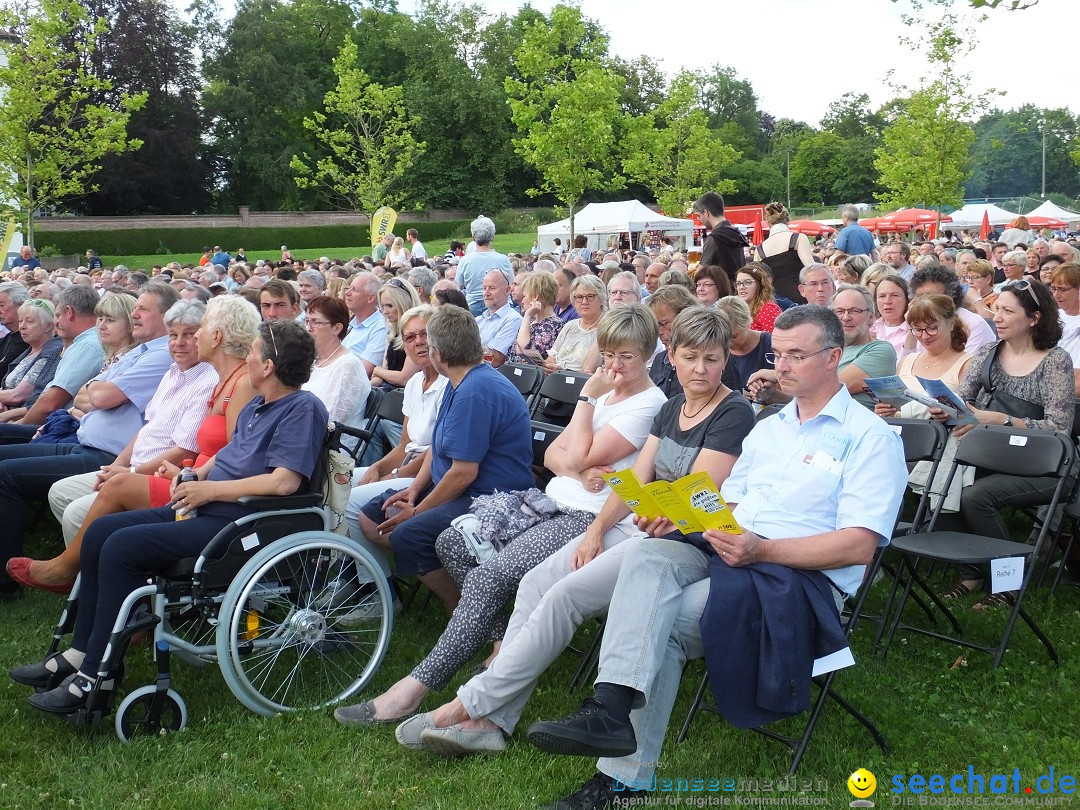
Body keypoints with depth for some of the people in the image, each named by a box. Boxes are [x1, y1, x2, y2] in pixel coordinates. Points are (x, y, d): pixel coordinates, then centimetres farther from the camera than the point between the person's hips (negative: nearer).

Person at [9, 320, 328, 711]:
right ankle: (80, 652, 12)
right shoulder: (257, 405, 15)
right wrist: (198, 476, 2)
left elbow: (284, 481, -26)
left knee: (121, 547, -21)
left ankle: (94, 678, -13)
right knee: (100, 532, 6)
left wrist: (209, 490, -18)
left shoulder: (303, 408, -15)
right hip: (206, 508, 11)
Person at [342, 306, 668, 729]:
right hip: (552, 503, 10)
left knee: (487, 577, -25)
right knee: (452, 542, -2)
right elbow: (552, 455, 14)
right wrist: (579, 471, -9)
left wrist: (587, 396, -3)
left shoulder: (649, 405, -9)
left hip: (587, 519, -10)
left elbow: (578, 457, -13)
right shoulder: (604, 395, 19)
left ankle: (418, 686, -21)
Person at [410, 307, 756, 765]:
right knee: (536, 583, -12)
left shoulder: (734, 414, -6)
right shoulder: (672, 408, 17)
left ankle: (475, 704, -14)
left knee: (567, 594, -23)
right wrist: (597, 529, 0)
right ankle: (490, 723, -14)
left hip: (680, 540, -8)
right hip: (633, 526, 8)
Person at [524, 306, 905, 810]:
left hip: (804, 578, -6)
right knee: (648, 555, -27)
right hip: (727, 554, 6)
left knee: (663, 624, -28)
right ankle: (610, 708, -39)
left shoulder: (871, 437, 0)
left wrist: (763, 549, -22)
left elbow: (858, 545, -11)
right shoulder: (767, 428, 24)